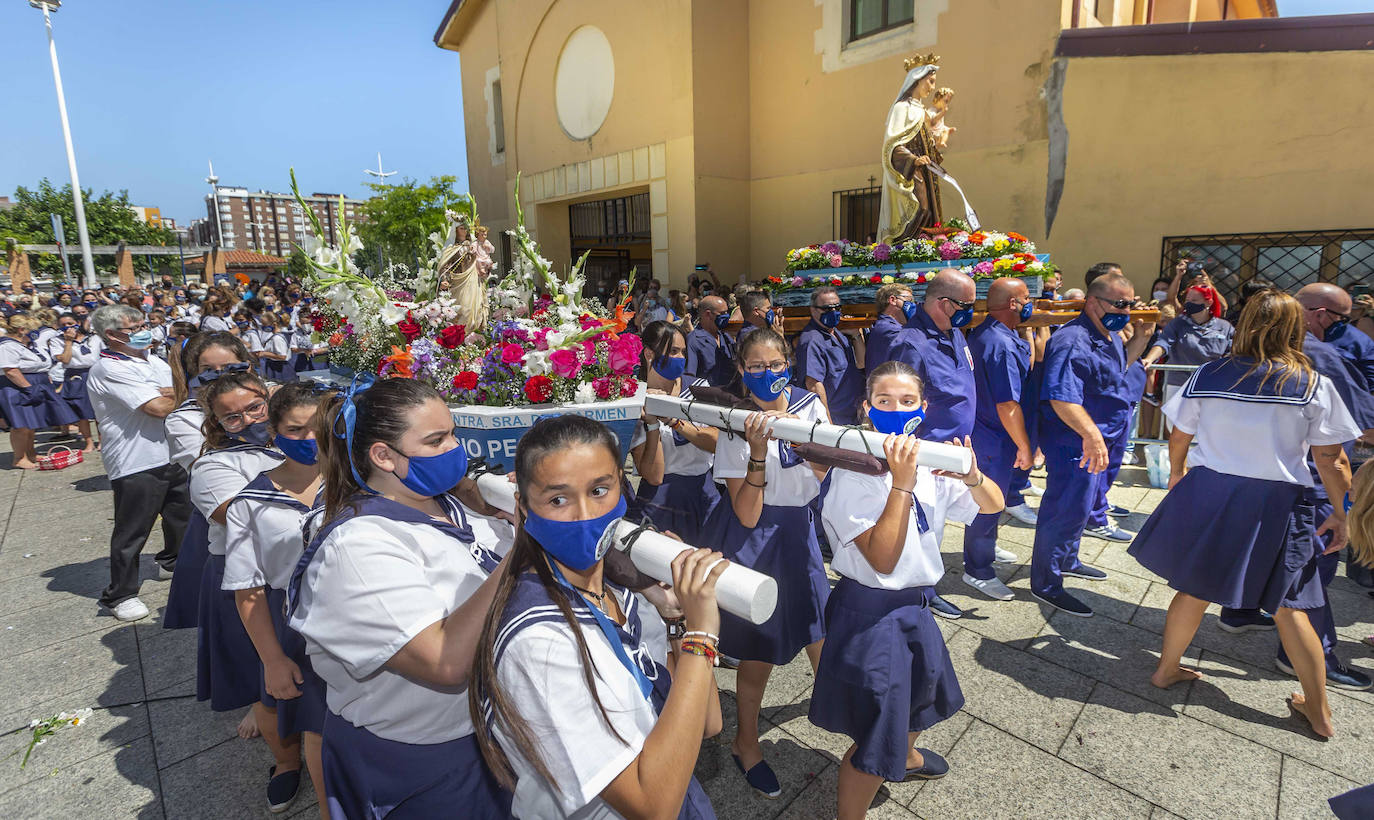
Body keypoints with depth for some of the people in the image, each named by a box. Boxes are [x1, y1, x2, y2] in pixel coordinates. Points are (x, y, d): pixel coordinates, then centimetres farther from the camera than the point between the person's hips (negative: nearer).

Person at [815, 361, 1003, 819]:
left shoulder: (927, 462, -2)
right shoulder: (855, 473, -23)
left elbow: (992, 505, 5)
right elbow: (882, 559, -30)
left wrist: (970, 476, -17)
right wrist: (902, 482, -35)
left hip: (914, 605, 8)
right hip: (871, 613, -8)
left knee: (923, 691, 33)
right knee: (874, 743, 2)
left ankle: (906, 756, 64)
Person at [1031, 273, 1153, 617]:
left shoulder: (1108, 335, 10)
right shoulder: (1073, 341, -24)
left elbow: (1119, 365, 30)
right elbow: (1061, 398, -33)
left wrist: (1141, 336, 14)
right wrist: (1090, 433, -43)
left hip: (1095, 440, 11)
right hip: (1074, 443, -11)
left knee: (1079, 504, 24)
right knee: (1067, 509, -3)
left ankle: (1066, 561, 43)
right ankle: (1045, 584, 10)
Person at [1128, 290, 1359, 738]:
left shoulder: (1209, 374, -4)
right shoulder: (1314, 385, -7)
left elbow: (1179, 436, 4)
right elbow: (1331, 460, -5)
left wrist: (1177, 474, 23)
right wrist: (1340, 512, 7)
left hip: (1208, 494, 1)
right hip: (1278, 503, -1)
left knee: (1194, 587, 15)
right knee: (1287, 605, 12)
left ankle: (1167, 668, 29)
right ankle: (1318, 711, 23)